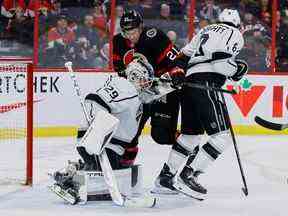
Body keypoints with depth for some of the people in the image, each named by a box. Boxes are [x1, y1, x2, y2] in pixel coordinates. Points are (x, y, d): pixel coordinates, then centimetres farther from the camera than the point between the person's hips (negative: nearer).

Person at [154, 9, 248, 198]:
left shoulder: (206, 30, 27)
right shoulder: (234, 34, 5)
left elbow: (184, 55, 20)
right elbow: (221, 60, -12)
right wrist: (238, 70, 3)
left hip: (189, 83, 9)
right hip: (207, 84, -9)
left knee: (191, 133, 21)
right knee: (222, 137, -10)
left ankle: (166, 175, 23)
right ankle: (188, 175, -17)